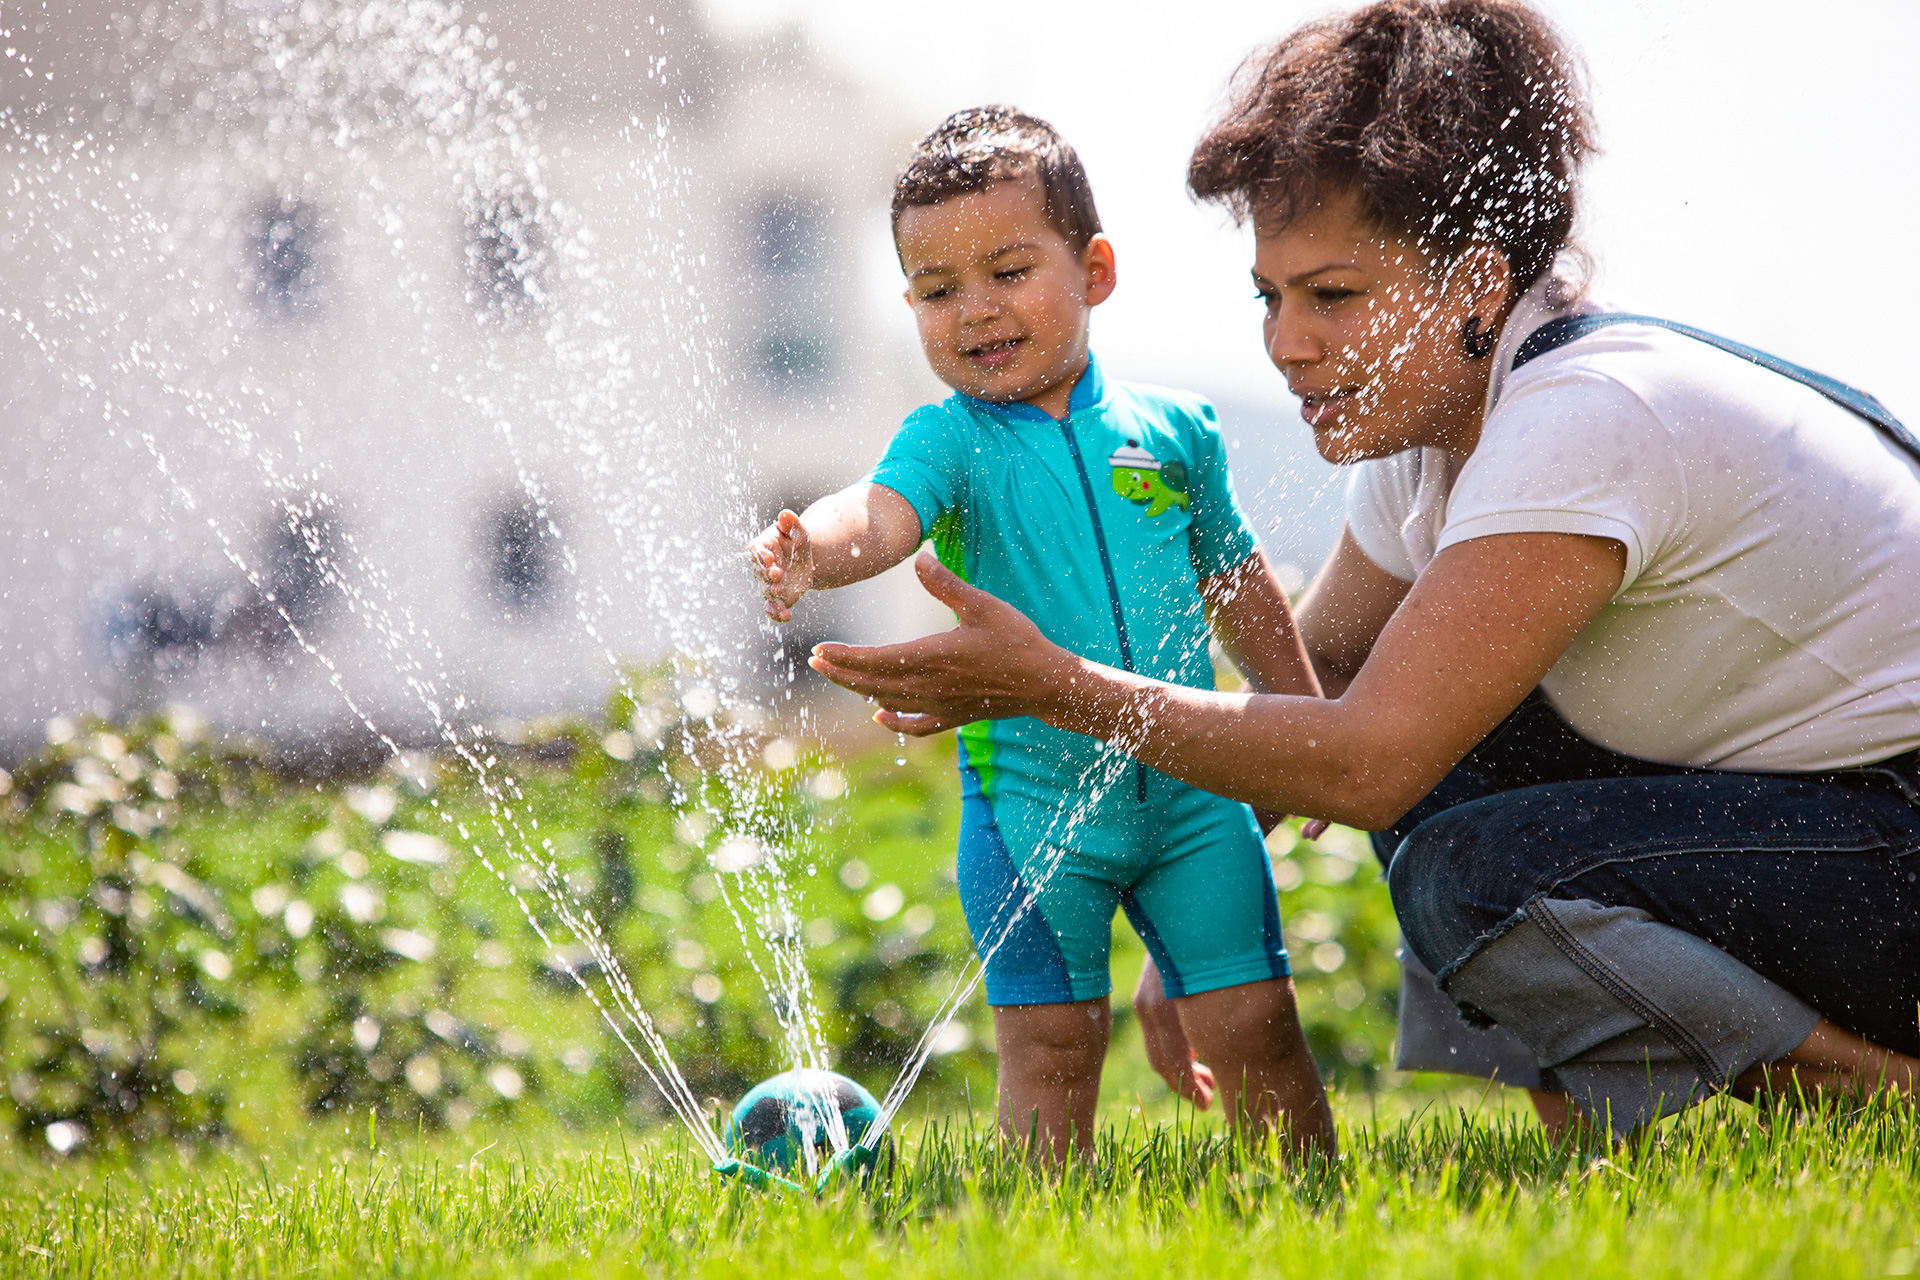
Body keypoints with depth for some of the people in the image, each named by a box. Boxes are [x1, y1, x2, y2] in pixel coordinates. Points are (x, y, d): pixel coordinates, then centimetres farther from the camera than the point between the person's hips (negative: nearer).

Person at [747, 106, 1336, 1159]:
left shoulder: (1172, 430, 5)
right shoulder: (950, 441, -4)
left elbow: (1236, 585, 17)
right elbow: (881, 517, -26)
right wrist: (810, 548, -48)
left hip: (1191, 789, 2)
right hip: (1030, 802, -2)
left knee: (1252, 1027, 3)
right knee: (1050, 1040, -4)